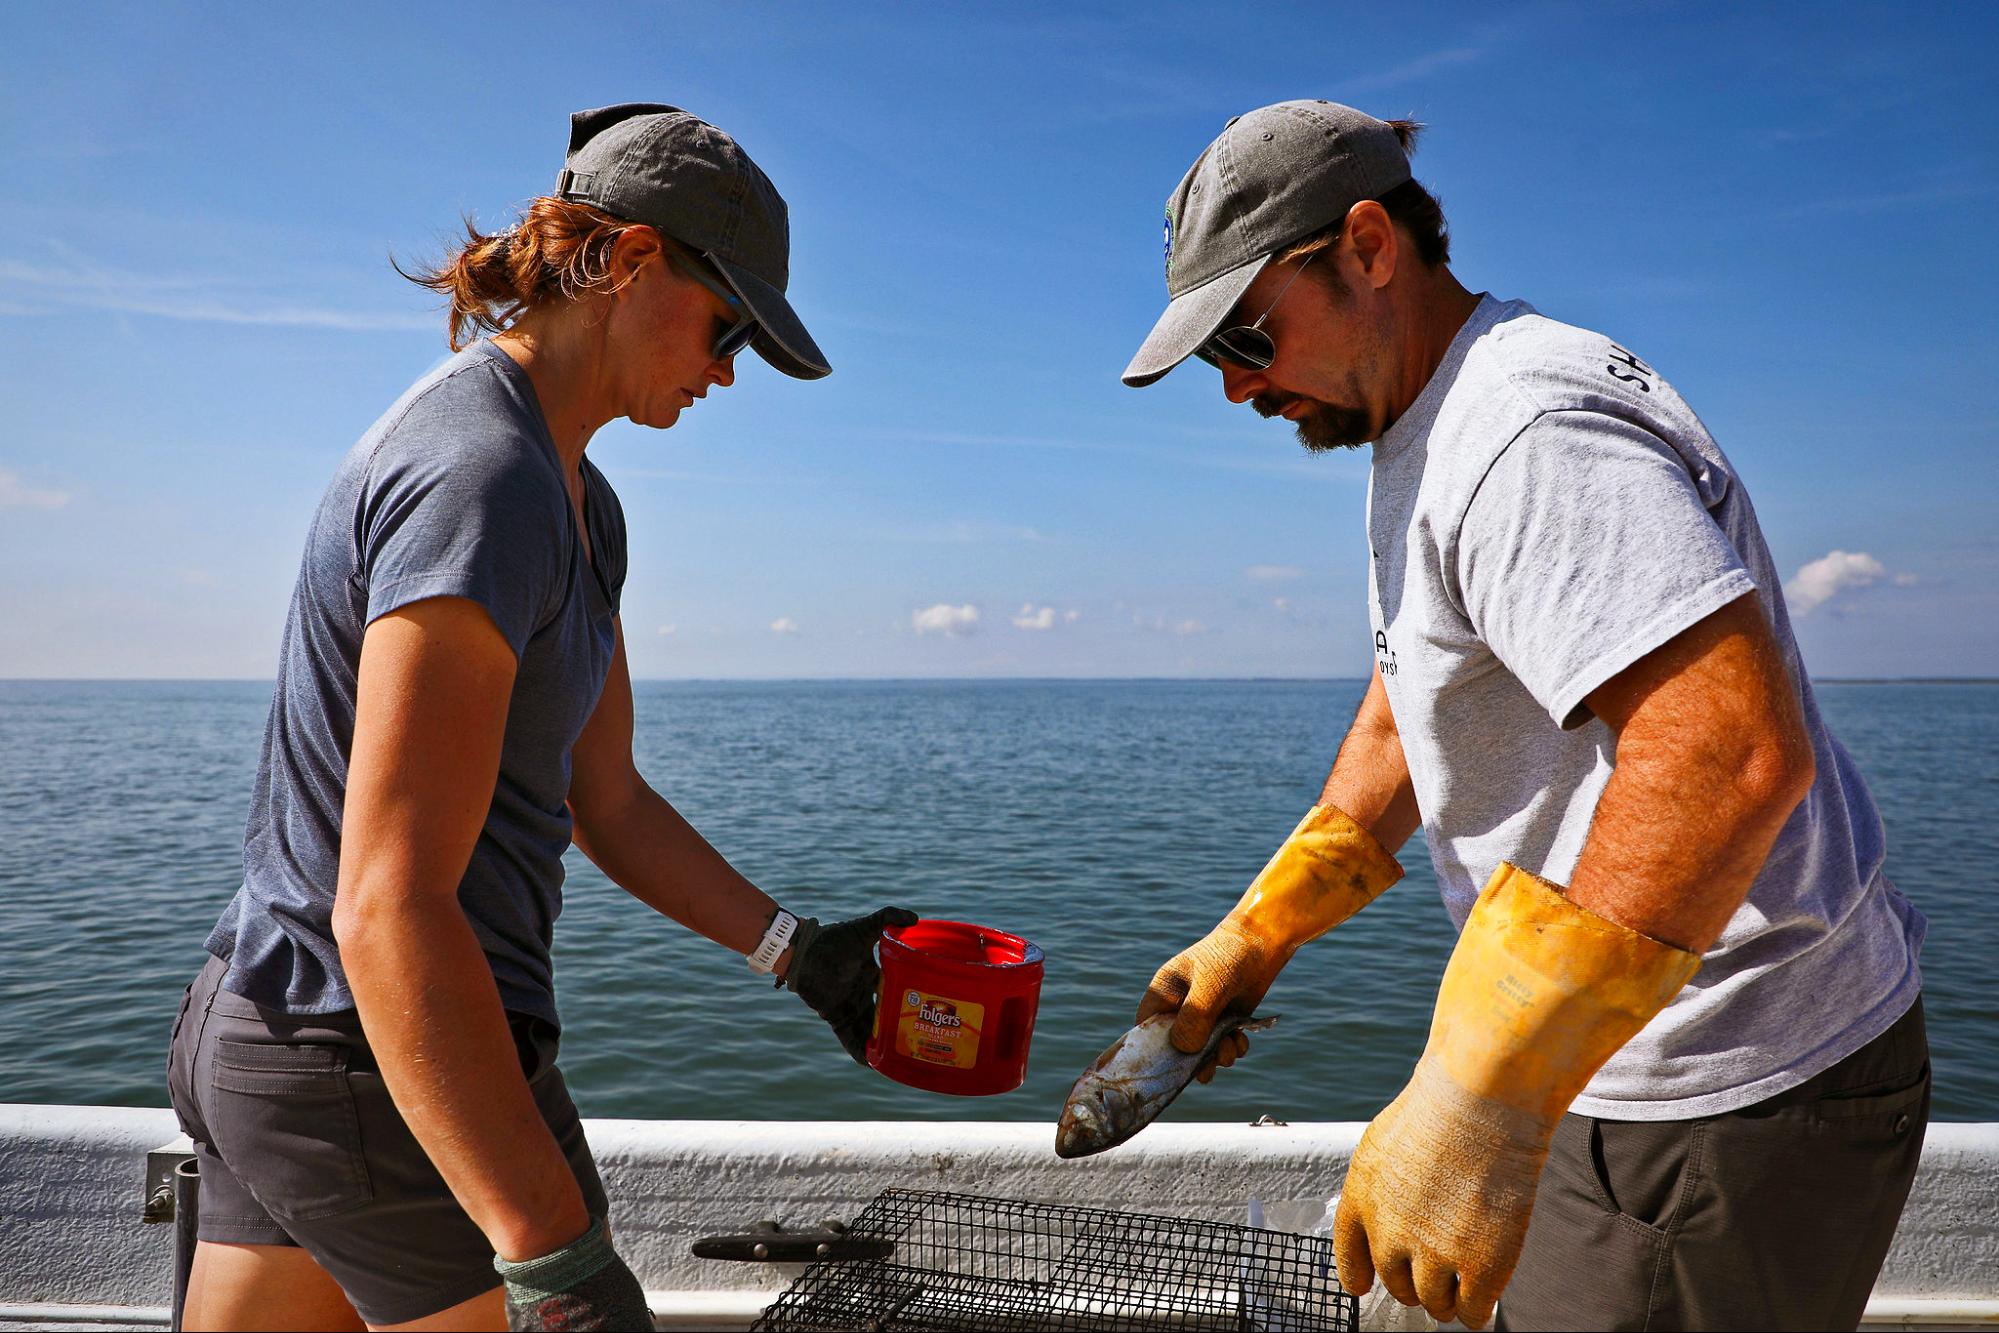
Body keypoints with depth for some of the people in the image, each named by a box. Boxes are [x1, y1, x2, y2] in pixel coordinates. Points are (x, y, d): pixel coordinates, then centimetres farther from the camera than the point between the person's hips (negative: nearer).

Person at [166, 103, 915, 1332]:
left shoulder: (582, 507, 11)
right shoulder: (482, 480, -22)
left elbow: (606, 798, 14)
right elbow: (388, 904, -27)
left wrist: (798, 950, 11)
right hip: (388, 1075, -10)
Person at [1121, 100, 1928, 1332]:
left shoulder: (1529, 433, -24)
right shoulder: (1421, 439, 12)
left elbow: (1732, 751, -36)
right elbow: (1409, 714, 18)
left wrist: (1480, 1107, -37)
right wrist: (1257, 936, 14)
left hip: (1734, 1101, -10)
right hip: (1638, 1057, 10)